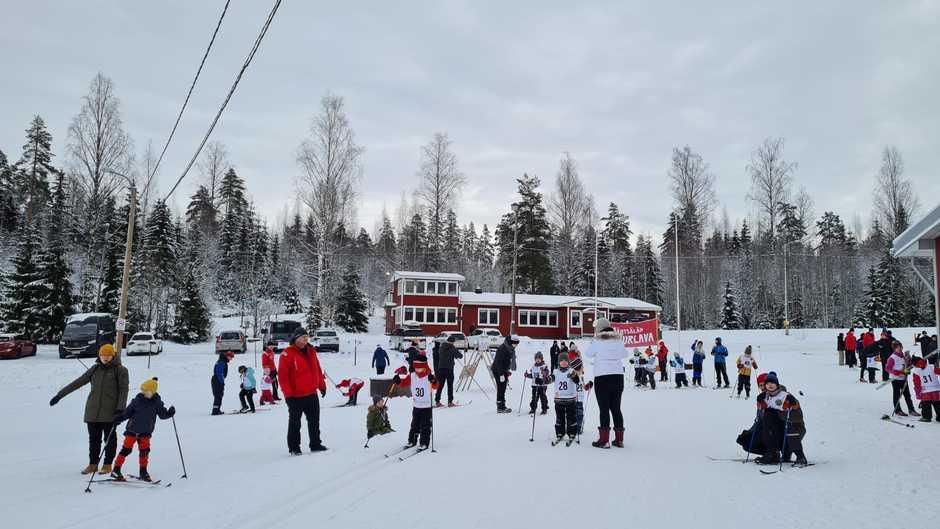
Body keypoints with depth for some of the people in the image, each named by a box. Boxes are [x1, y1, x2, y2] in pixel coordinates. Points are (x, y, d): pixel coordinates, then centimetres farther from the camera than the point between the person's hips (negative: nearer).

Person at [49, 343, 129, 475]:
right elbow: (78, 382, 14)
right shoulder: (95, 369, 10)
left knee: (109, 438, 4)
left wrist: (120, 409, -15)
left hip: (110, 412, -4)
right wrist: (60, 395, 11)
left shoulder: (120, 370, -2)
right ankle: (93, 464, 19)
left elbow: (123, 390, -6)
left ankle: (107, 464, 14)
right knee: (93, 439, 9)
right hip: (93, 411, 4)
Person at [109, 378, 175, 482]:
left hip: (146, 432, 2)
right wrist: (119, 418, -16)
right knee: (126, 449, -2)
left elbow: (162, 414, 0)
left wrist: (169, 413, -18)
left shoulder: (157, 402, -3)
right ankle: (116, 470, 9)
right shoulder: (137, 400, -9)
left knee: (144, 450, 4)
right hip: (132, 430, -2)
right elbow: (127, 412, -2)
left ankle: (143, 472, 16)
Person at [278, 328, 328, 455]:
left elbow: (318, 370, 15)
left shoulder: (311, 351, 7)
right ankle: (294, 448, 17)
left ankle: (316, 444, 25)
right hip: (296, 397, -6)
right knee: (294, 423, 6)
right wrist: (288, 394, -17)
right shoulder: (287, 354, -13)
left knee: (314, 421, 14)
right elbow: (283, 376, -15)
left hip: (312, 395, 6)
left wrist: (322, 386, 14)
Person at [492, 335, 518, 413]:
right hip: (498, 370, -9)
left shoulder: (511, 349, 7)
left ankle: (502, 406, 21)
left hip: (504, 370, 9)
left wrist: (507, 372, 18)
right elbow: (499, 362, -25)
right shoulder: (503, 348, -22)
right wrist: (501, 374, -26)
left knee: (503, 388, 13)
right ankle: (500, 407, -5)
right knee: (501, 388, -8)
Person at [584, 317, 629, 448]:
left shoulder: (597, 340, -7)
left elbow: (588, 354, 4)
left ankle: (604, 440, -2)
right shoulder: (618, 339, 5)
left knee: (604, 408, -1)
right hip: (618, 376, 4)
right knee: (616, 408, 11)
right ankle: (619, 439, 14)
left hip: (602, 377, -4)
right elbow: (625, 354, 19)